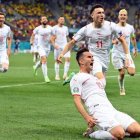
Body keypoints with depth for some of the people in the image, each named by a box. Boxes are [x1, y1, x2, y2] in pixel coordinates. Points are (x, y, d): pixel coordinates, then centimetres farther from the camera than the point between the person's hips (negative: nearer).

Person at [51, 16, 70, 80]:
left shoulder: (65, 28, 13)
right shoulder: (55, 28, -2)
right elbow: (52, 38, -5)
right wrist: (54, 45, -18)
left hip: (65, 45, 3)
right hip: (58, 46, -3)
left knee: (68, 58, -15)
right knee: (57, 61, 3)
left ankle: (65, 74, -14)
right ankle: (57, 75, 13)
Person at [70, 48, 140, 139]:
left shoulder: (94, 77, 32)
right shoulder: (77, 78, 5)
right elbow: (77, 100, -6)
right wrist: (87, 117, -18)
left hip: (112, 110, 8)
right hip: (98, 111, -8)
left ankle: (110, 130, 7)